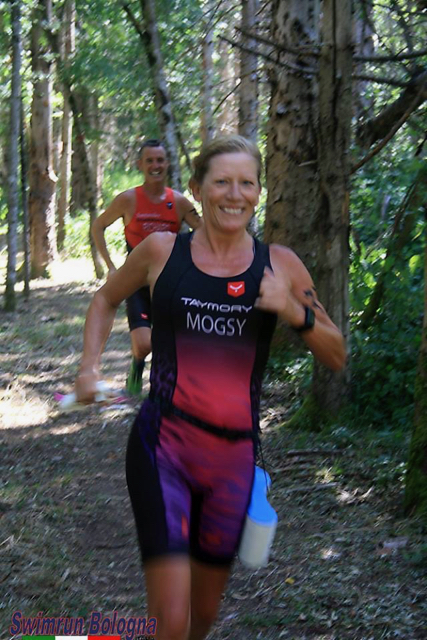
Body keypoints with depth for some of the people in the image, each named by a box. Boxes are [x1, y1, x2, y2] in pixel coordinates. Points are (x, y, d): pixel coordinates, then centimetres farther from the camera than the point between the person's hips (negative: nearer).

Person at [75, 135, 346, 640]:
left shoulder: (280, 266, 3)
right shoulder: (161, 252, 0)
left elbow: (336, 357, 6)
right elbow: (106, 300, 20)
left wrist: (294, 312, -11)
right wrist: (89, 366, 6)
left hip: (234, 456, 3)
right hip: (163, 446, -2)